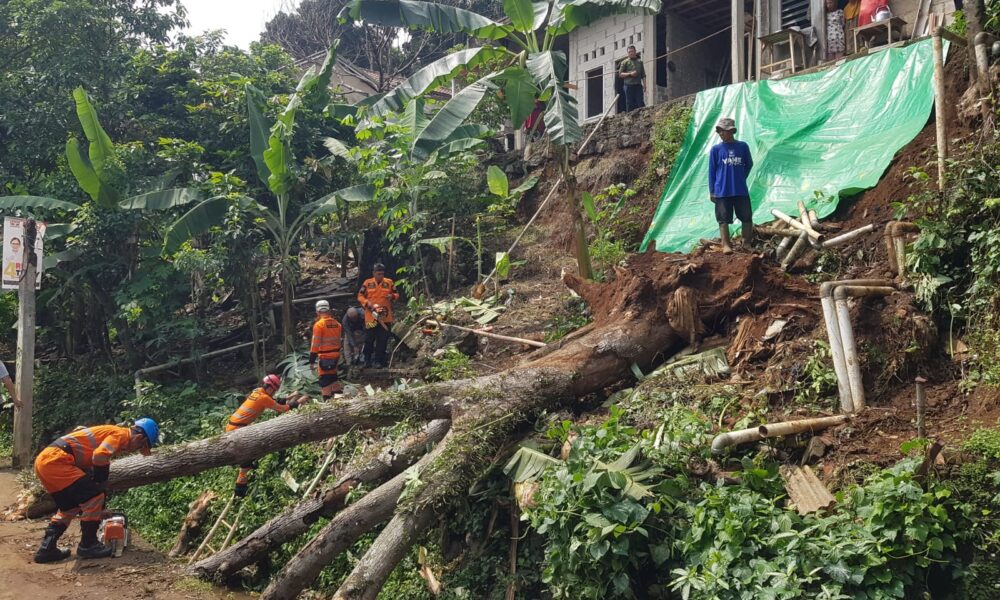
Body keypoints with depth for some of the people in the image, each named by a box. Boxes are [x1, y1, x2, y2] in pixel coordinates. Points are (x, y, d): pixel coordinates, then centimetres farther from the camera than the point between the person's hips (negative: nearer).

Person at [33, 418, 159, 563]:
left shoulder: (110, 433, 26)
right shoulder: (121, 434, -3)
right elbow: (99, 457, -21)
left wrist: (99, 510, 32)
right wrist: (102, 484, -1)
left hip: (44, 460, 10)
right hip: (55, 459, -10)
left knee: (70, 507, 21)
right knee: (94, 495, -6)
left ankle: (46, 549, 16)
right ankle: (88, 545, 5)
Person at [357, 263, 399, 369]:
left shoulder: (389, 283, 5)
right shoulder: (367, 283, 1)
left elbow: (396, 295, 12)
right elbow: (360, 296, 2)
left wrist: (392, 296, -10)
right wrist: (367, 303, -14)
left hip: (385, 317, 1)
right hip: (371, 316, -1)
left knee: (382, 340, 2)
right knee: (369, 339, 4)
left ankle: (378, 361, 10)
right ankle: (367, 360, 16)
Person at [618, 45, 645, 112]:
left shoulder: (640, 61, 16)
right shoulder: (625, 62, 8)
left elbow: (643, 75, 16)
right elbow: (620, 74, 3)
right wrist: (630, 74, -10)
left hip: (638, 85, 2)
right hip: (629, 85, -2)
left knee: (640, 103, -7)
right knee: (630, 104, -1)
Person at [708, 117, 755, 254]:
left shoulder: (742, 146, 1)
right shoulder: (716, 149, -1)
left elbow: (749, 164, 16)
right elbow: (711, 171, 2)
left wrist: (741, 178, 12)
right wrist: (711, 191, 1)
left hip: (741, 190, 1)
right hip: (722, 191, -1)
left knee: (747, 218, 5)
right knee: (724, 219, 1)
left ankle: (747, 244, 17)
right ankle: (726, 245, 7)